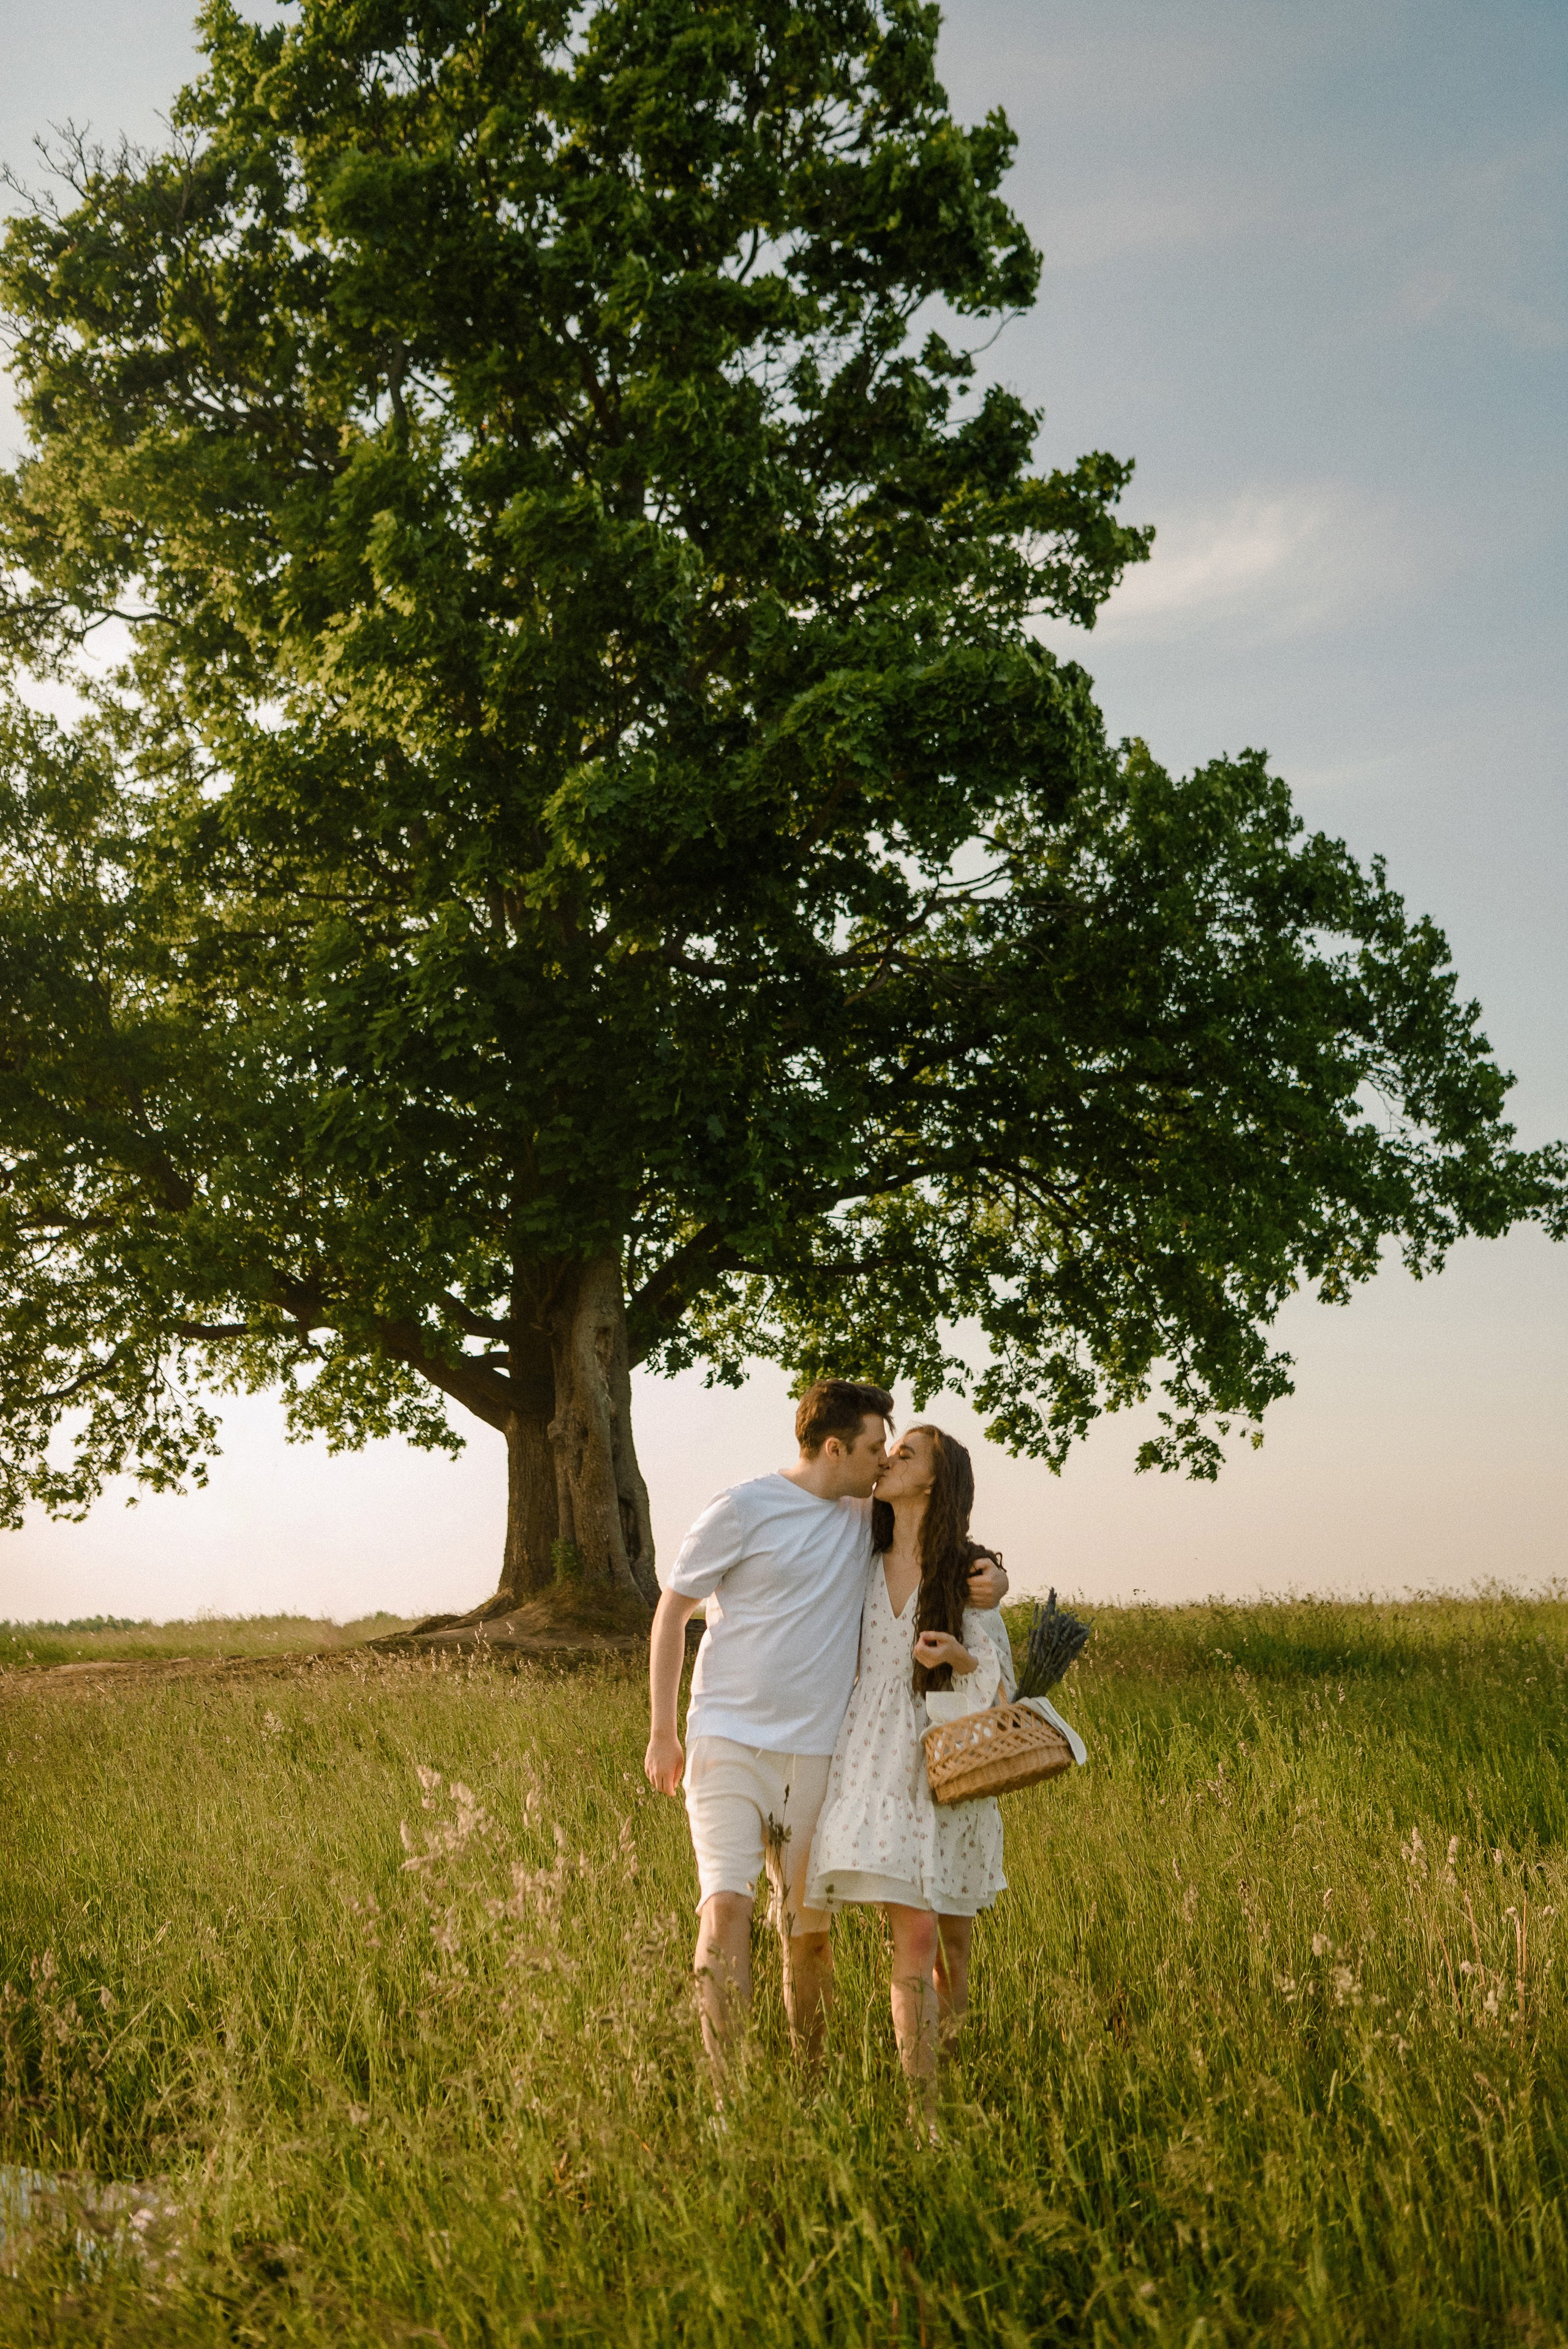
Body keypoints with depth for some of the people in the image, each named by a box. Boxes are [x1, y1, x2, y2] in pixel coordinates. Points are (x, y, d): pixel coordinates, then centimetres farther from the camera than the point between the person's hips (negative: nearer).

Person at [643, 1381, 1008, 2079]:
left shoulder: (868, 1520, 8)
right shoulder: (742, 1510, -5)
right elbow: (672, 1611, 1)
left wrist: (990, 1579, 0)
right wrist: (662, 1732, 0)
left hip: (816, 1752, 4)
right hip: (729, 1739, -4)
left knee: (809, 1926, 8)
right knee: (727, 1900, -18)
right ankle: (723, 2081, -15)